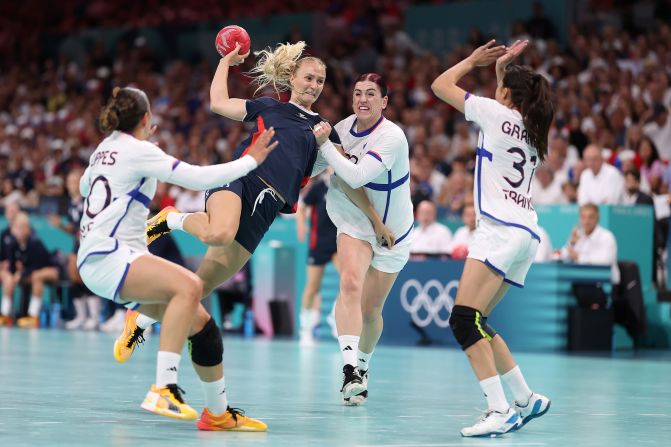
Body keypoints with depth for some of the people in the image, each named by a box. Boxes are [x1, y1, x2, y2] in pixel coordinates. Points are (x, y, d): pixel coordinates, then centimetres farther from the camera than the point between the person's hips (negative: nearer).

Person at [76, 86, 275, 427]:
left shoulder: (106, 148, 17)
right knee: (189, 286, -33)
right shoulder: (138, 150, -9)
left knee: (199, 323, 4)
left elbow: (85, 186, 40)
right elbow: (198, 178, -16)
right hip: (106, 256, -10)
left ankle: (217, 412, 12)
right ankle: (163, 389, -40)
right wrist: (251, 160, -6)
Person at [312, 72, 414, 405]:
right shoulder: (343, 127, -6)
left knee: (370, 309, 4)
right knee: (350, 283, -24)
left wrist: (324, 144, -32)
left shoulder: (392, 137, -24)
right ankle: (349, 367, -33)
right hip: (355, 224, 3)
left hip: (392, 231, -3)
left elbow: (356, 176, -34)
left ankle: (362, 367, 31)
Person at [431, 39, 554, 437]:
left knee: (465, 318, -17)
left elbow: (441, 85, 8)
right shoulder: (532, 129, 20)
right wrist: (503, 68, 37)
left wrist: (474, 60, 22)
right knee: (474, 322, 13)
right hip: (526, 235, 9)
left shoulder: (498, 113, 0)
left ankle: (499, 411, -27)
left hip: (501, 229, -9)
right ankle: (527, 400, 14)